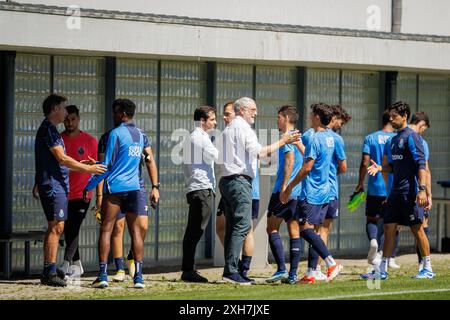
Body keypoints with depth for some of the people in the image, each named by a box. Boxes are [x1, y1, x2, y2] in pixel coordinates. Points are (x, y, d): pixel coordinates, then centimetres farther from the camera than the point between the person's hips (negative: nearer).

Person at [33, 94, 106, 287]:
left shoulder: (50, 129, 21)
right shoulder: (48, 129, -11)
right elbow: (61, 158, -17)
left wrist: (80, 164, 21)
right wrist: (88, 168, -13)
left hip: (56, 186, 10)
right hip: (53, 185, -10)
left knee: (56, 228, 10)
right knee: (56, 227, -12)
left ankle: (48, 272, 12)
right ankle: (50, 273, -15)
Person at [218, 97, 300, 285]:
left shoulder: (227, 130, 22)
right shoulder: (242, 128, -7)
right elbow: (259, 152, -14)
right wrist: (283, 142, -9)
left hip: (226, 181, 10)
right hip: (240, 181, -10)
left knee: (232, 226, 8)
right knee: (242, 225, -12)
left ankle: (229, 270, 5)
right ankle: (231, 271, -19)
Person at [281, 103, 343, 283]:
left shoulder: (315, 139, -15)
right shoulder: (330, 137, 13)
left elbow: (307, 167, -18)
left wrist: (289, 187, -12)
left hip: (311, 193, -9)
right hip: (325, 191, 9)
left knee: (305, 229, -12)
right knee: (312, 231, 10)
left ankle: (331, 264, -23)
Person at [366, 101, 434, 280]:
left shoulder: (411, 136, -9)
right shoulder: (394, 139, 17)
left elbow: (421, 164, -15)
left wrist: (422, 189, -23)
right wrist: (380, 168, 3)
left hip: (410, 191, -8)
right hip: (395, 191, 8)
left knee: (417, 228, -2)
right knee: (389, 228, 5)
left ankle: (428, 269, 6)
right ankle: (382, 270, 6)